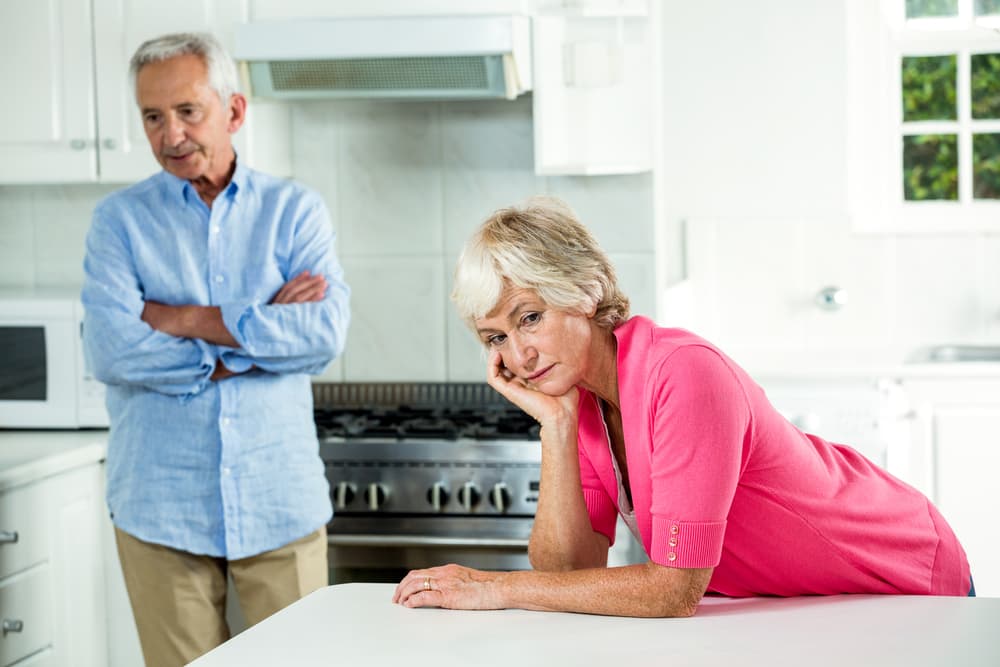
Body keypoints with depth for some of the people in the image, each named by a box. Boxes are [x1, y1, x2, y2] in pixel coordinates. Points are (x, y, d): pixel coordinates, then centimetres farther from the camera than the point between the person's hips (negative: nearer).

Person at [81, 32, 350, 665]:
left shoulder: (295, 210, 5)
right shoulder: (121, 219, 3)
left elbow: (326, 332, -12)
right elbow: (112, 350, -12)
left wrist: (181, 319, -11)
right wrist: (260, 332, -11)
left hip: (280, 501, 1)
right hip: (161, 509, 0)